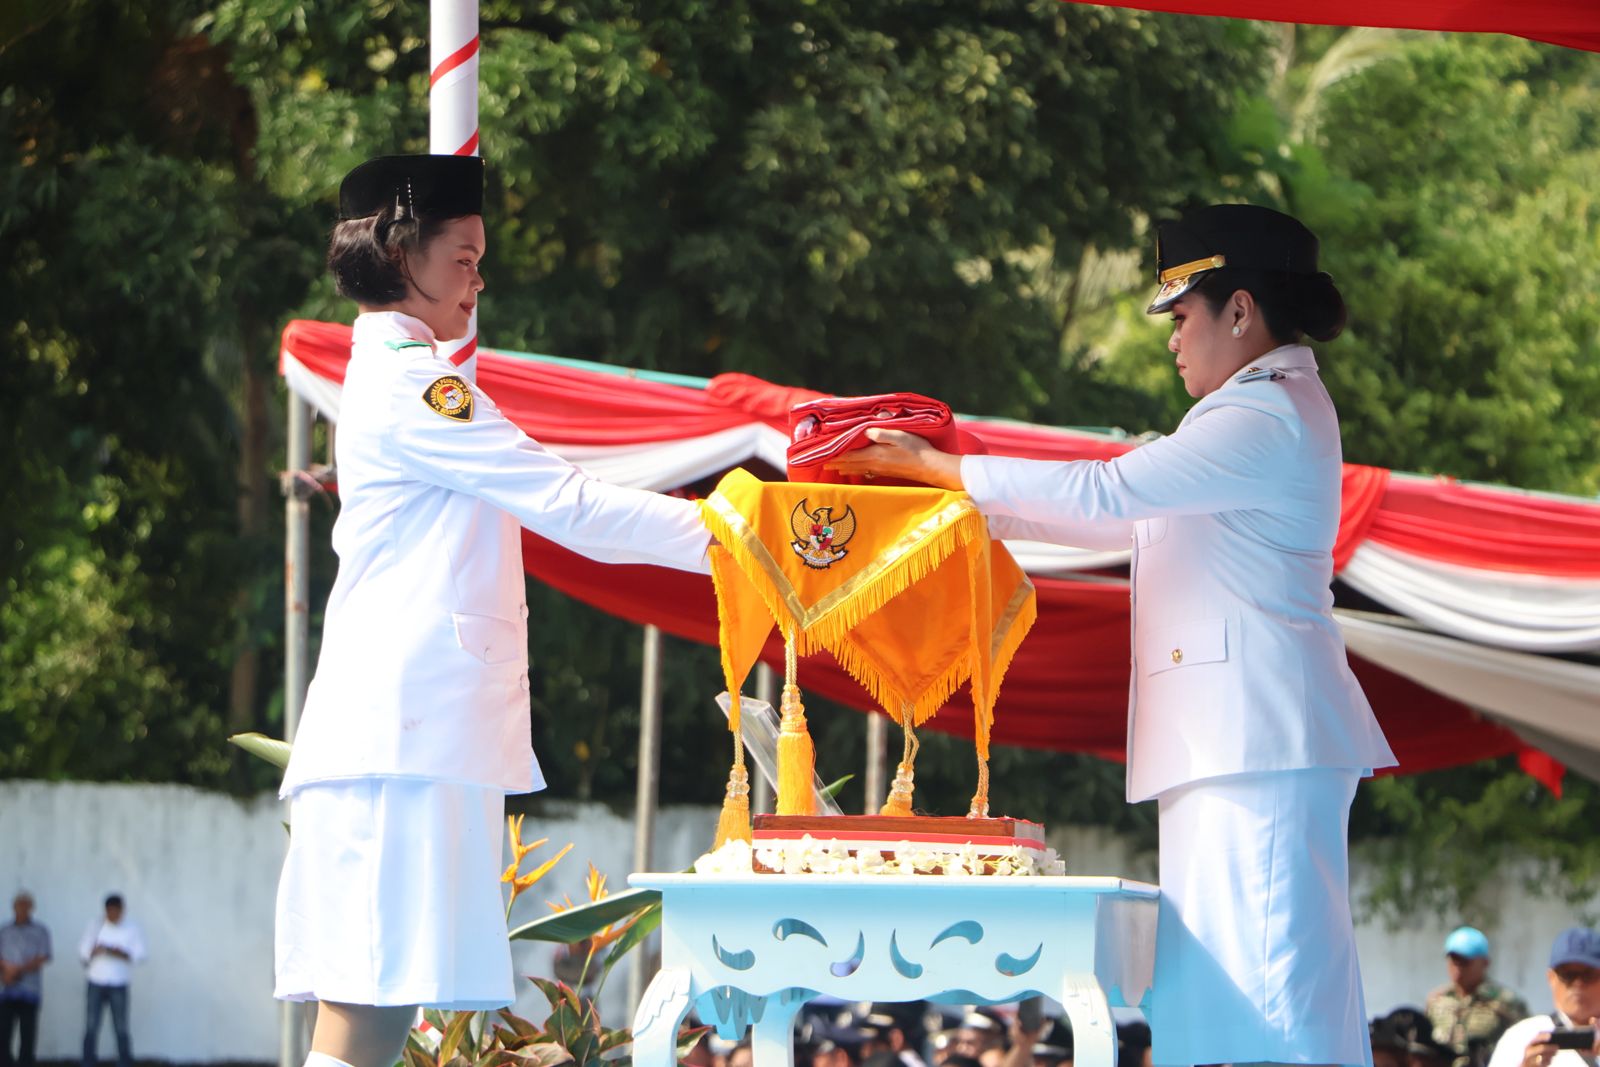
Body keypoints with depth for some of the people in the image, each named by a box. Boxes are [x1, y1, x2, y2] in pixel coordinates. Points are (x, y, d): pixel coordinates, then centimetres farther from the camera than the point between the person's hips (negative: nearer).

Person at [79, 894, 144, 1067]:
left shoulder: (133, 929, 0)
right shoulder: (96, 926, 4)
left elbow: (140, 955, -4)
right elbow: (83, 950, 1)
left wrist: (120, 954, -20)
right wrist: (94, 952, -20)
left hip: (119, 986, -1)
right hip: (96, 984, 1)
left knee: (121, 1029, -1)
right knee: (91, 1028, -2)